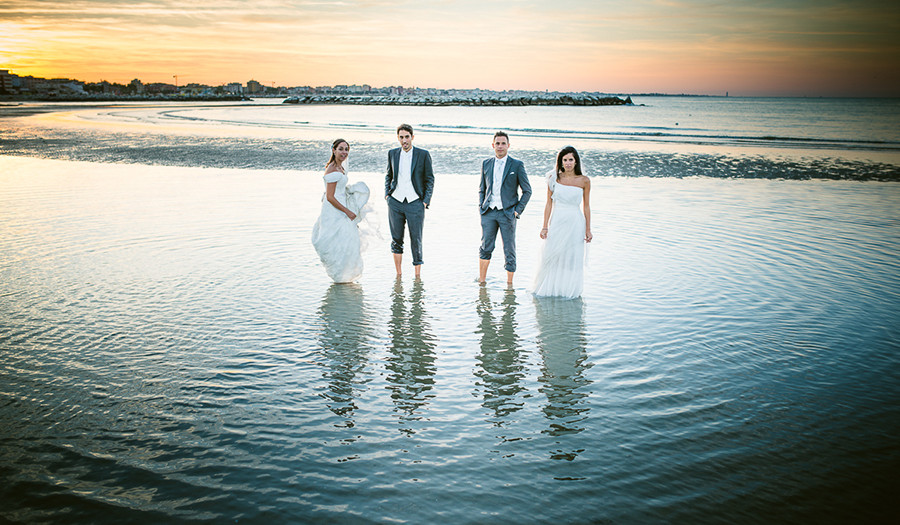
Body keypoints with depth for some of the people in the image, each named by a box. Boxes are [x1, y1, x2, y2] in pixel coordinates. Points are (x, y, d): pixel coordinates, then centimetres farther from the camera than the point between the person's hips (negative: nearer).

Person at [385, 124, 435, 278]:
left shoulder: (423, 155, 0)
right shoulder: (392, 153, 9)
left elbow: (430, 179, 3)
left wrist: (426, 201, -4)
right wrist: (387, 193, 9)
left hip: (415, 203, -3)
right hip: (395, 202, 3)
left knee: (416, 241, -1)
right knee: (396, 240, 6)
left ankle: (417, 276, 6)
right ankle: (398, 274, 16)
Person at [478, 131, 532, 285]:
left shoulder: (517, 165, 0)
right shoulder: (486, 164, 11)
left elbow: (527, 191, 3)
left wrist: (518, 210, -5)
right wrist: (481, 205, 6)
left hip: (507, 213, -2)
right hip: (489, 213, 2)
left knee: (509, 251, 2)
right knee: (486, 247, -1)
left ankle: (509, 284, 12)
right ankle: (481, 281, 9)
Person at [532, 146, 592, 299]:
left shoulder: (584, 181, 0)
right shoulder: (554, 178, 1)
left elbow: (586, 207, 5)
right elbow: (549, 204, 3)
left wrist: (588, 229, 3)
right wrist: (545, 226, -2)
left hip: (575, 223, 0)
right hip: (557, 222, 1)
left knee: (572, 258, 5)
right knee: (551, 257, 2)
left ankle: (570, 290, 19)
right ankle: (548, 289, 20)